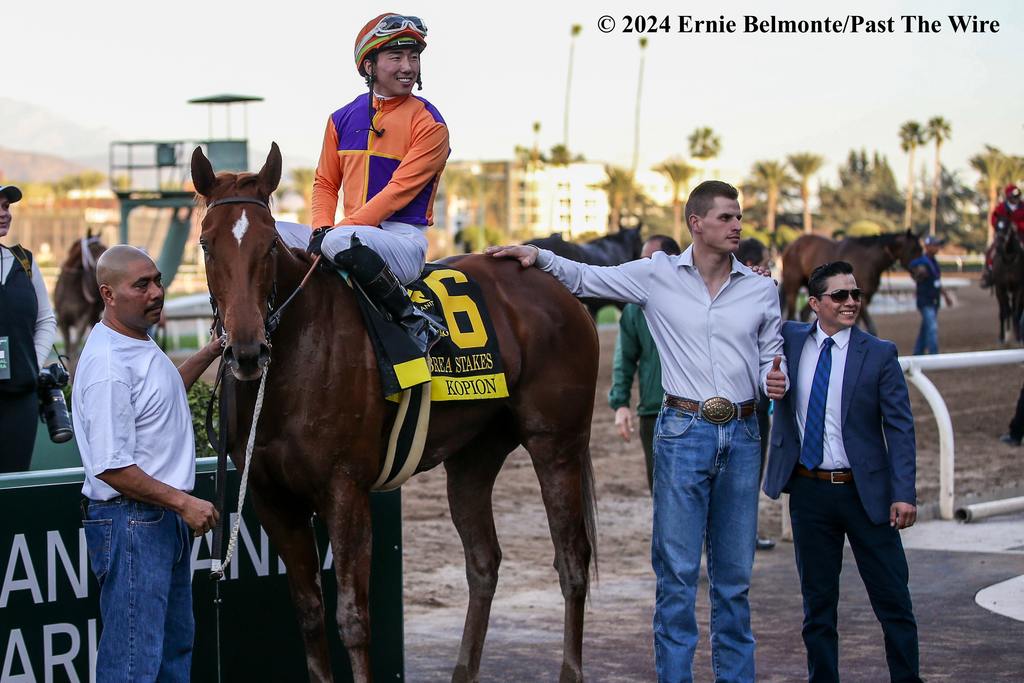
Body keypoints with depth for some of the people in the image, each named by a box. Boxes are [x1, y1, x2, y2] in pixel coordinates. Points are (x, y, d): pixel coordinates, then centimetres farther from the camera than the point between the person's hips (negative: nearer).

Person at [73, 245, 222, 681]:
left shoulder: (140, 342, 10)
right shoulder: (108, 367, -23)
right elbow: (112, 468, -25)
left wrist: (211, 353, 27)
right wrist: (184, 502, -22)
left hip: (164, 517, 11)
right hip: (130, 522, -11)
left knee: (175, 644, 19)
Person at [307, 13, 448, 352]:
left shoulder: (429, 124, -6)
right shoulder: (342, 119, 12)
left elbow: (399, 191, -15)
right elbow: (325, 183, 15)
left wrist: (336, 232, -21)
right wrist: (321, 228, -7)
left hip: (405, 238, -6)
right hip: (357, 235, 7)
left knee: (342, 242, -37)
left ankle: (415, 323, -26)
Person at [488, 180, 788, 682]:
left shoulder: (762, 290, 7)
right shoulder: (657, 276, 1)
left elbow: (770, 359, 12)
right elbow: (585, 278, 7)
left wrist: (774, 381, -9)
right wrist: (540, 257, -7)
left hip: (741, 435, 2)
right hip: (683, 432, -2)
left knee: (735, 574, 10)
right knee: (677, 571, 0)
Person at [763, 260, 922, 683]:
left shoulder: (880, 354, -2)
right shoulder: (788, 340, 4)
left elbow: (900, 428, -5)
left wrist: (904, 494, -14)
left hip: (866, 491, -2)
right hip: (809, 491, 2)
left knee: (893, 600, 2)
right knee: (817, 602, 10)